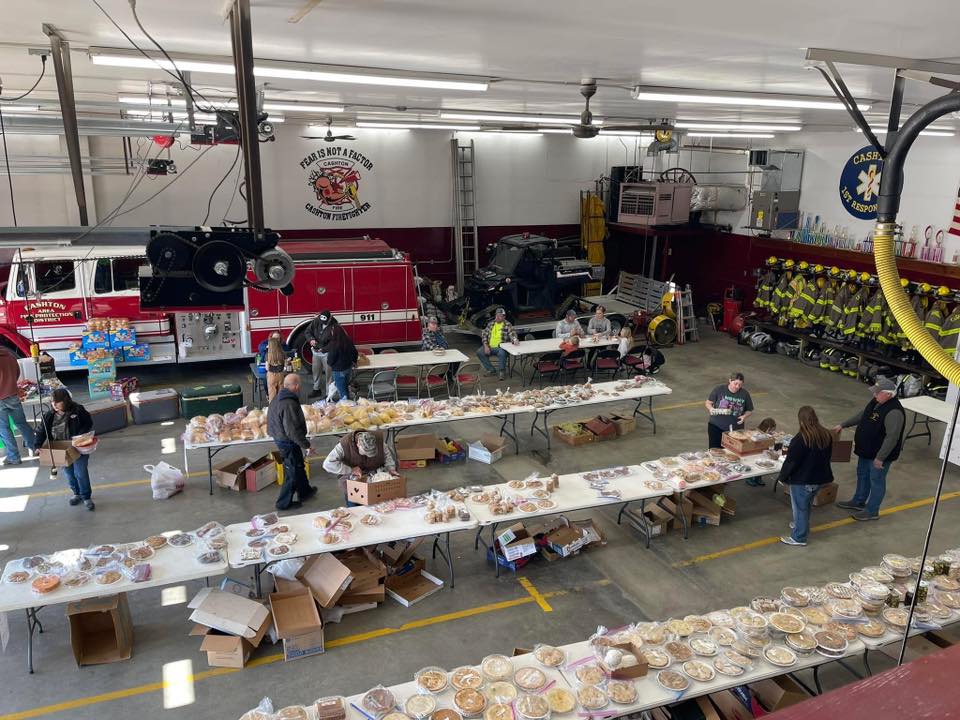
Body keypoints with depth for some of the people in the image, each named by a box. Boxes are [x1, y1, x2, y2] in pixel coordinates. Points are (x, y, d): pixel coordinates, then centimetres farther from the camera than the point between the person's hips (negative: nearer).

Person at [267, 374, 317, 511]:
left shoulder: (277, 398, 1)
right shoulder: (289, 404, -29)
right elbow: (293, 431, -30)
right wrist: (306, 445, -21)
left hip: (279, 438, 10)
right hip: (289, 442, -10)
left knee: (299, 467, 25)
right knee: (293, 473, 7)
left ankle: (305, 492, 43)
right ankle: (284, 503, 19)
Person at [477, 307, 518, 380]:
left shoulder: (507, 325, -2)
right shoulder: (490, 324, 10)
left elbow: (512, 334, -14)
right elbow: (484, 335, 10)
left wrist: (515, 339, -39)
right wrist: (486, 346, -4)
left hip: (501, 347, -5)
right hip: (490, 347, 5)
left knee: (502, 353, -37)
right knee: (479, 352, -15)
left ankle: (501, 371, -11)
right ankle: (491, 370, 1)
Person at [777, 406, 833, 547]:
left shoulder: (800, 439, -26)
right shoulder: (826, 435, -4)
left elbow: (791, 461, -20)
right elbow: (827, 456, 11)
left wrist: (783, 477, -5)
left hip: (802, 480, -7)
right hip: (819, 478, 7)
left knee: (800, 507, 7)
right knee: (807, 505, 26)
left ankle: (798, 537, 18)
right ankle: (802, 525, 45)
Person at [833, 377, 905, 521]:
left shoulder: (894, 412, -30)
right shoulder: (877, 401, 0)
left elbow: (892, 438, -29)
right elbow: (862, 415, 16)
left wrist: (880, 458, -25)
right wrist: (843, 425, 16)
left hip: (880, 455, -10)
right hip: (866, 450, 10)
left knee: (876, 481, 7)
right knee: (862, 475, 24)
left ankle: (872, 511, 23)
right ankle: (859, 502, 42)